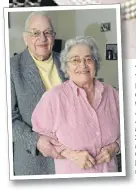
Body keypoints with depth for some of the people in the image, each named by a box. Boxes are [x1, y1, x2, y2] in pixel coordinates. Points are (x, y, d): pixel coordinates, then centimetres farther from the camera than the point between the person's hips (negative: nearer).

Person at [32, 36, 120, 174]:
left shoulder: (111, 93, -3)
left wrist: (114, 147, -10)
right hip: (72, 173, -3)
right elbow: (41, 135, -10)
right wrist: (71, 154, -19)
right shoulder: (53, 97, -14)